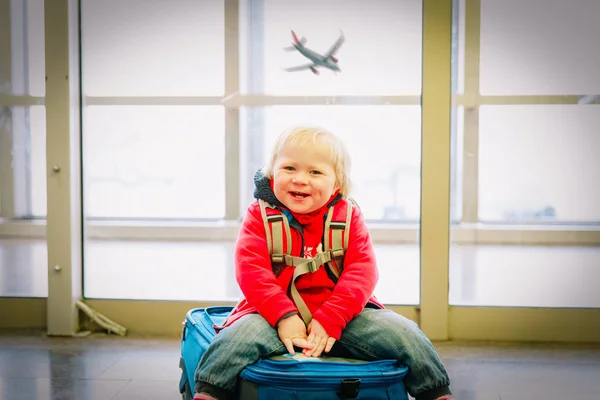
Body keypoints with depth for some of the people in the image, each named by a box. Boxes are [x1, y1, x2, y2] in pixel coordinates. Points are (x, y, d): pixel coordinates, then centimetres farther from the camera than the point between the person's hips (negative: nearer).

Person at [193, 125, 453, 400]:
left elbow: (362, 273, -6)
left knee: (402, 333, -14)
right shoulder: (260, 215, 2)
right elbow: (252, 272, -10)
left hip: (340, 315, 2)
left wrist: (329, 320, -19)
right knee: (240, 335, -32)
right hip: (276, 313, -1)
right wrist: (284, 316, -24)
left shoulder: (348, 216, 5)